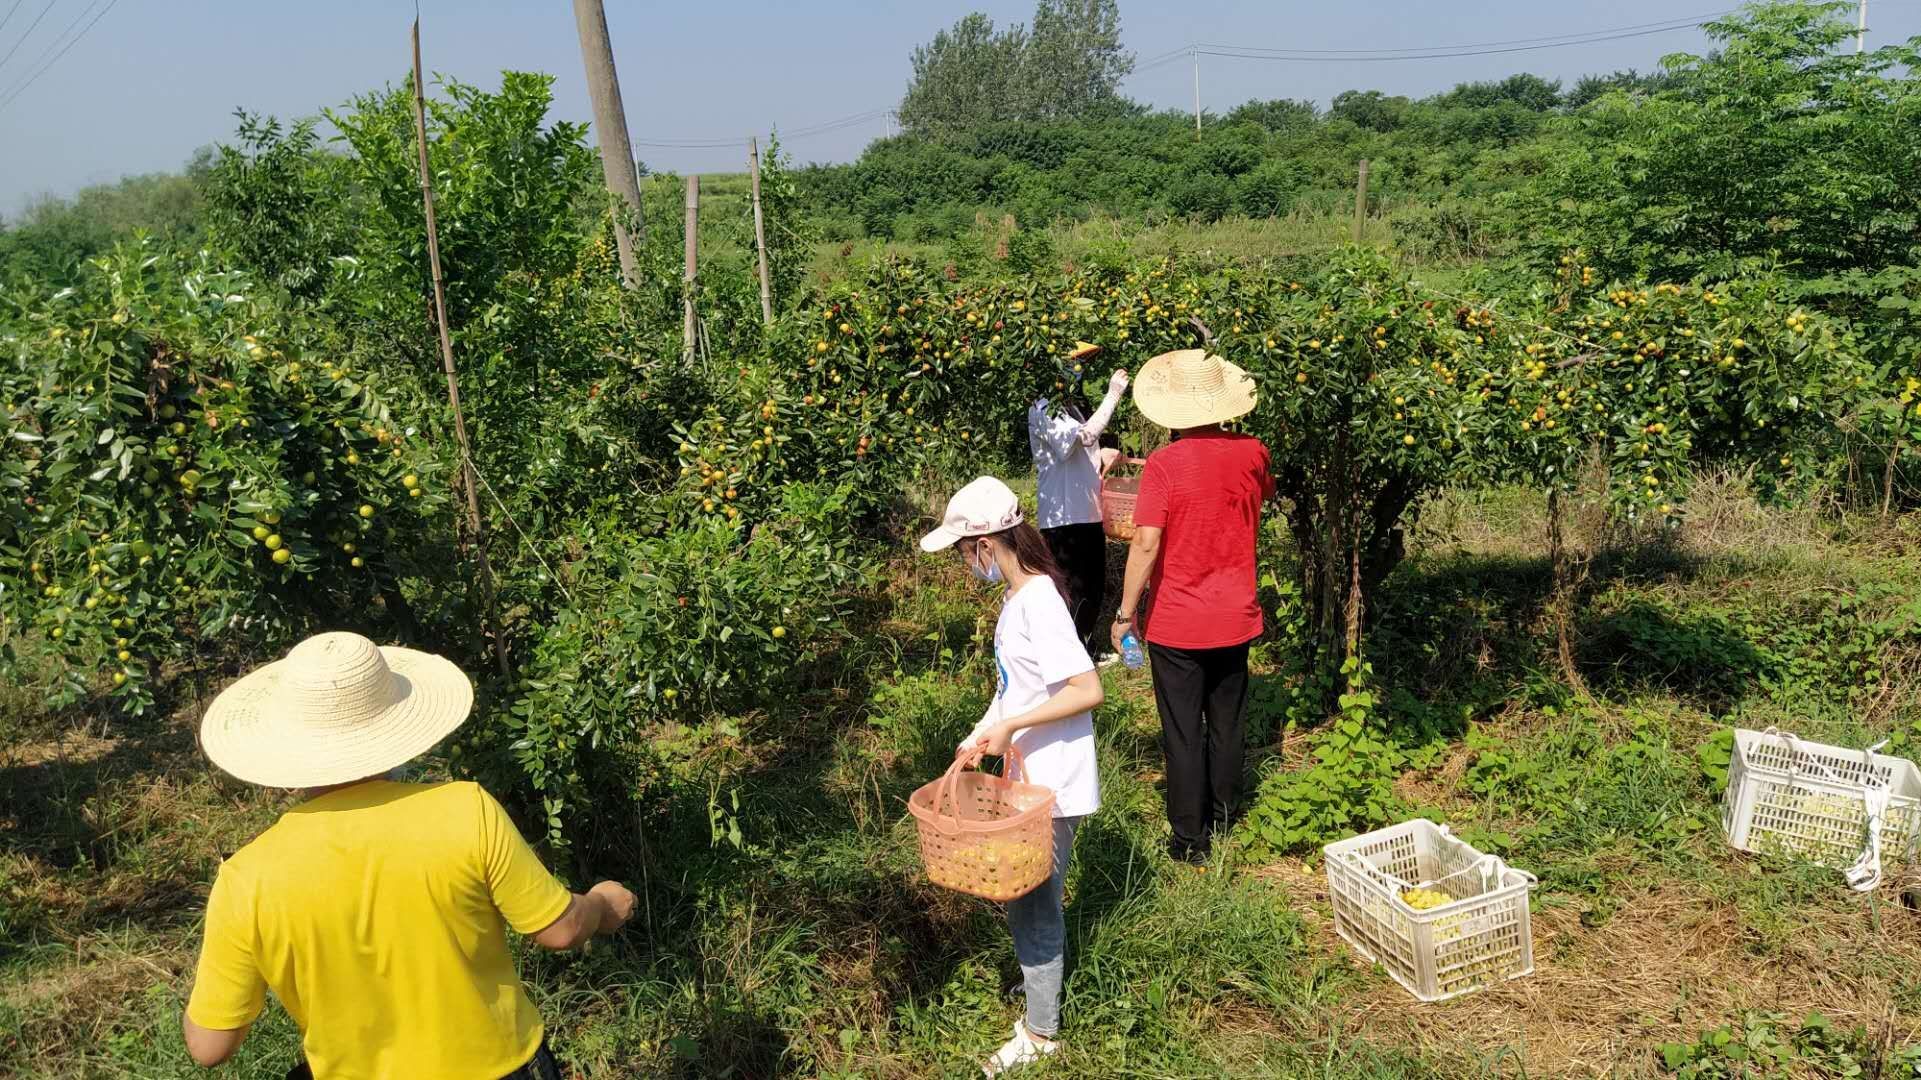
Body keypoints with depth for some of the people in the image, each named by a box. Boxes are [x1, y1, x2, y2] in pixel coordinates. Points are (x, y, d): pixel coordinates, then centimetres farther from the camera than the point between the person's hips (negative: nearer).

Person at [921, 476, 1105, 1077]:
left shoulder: (1038, 602, -24)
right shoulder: (1019, 594, 5)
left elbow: (1087, 692, -27)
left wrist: (1010, 727, -24)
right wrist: (979, 738, 7)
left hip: (1052, 784, -8)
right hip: (1031, 775, 8)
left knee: (1030, 903, 5)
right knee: (1033, 894, 21)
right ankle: (1047, 976, 43)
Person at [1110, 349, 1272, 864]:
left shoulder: (1165, 464, -17)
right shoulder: (1252, 454, -3)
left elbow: (1146, 542, -22)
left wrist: (1125, 612, -12)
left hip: (1176, 624, -4)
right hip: (1236, 619, 5)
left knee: (1184, 734, 6)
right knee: (1227, 726, 19)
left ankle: (1190, 841, 15)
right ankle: (1220, 820, 34)